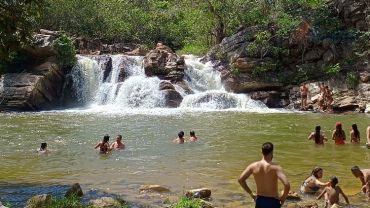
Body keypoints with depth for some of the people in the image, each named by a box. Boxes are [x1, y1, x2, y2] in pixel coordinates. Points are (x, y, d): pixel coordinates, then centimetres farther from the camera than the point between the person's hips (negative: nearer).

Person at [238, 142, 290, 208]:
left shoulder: (253, 166, -6)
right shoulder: (275, 168, -18)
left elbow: (240, 179, -1)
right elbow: (287, 185, -29)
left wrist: (251, 194, 7)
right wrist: (283, 198, -11)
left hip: (259, 201, 4)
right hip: (272, 202, -4)